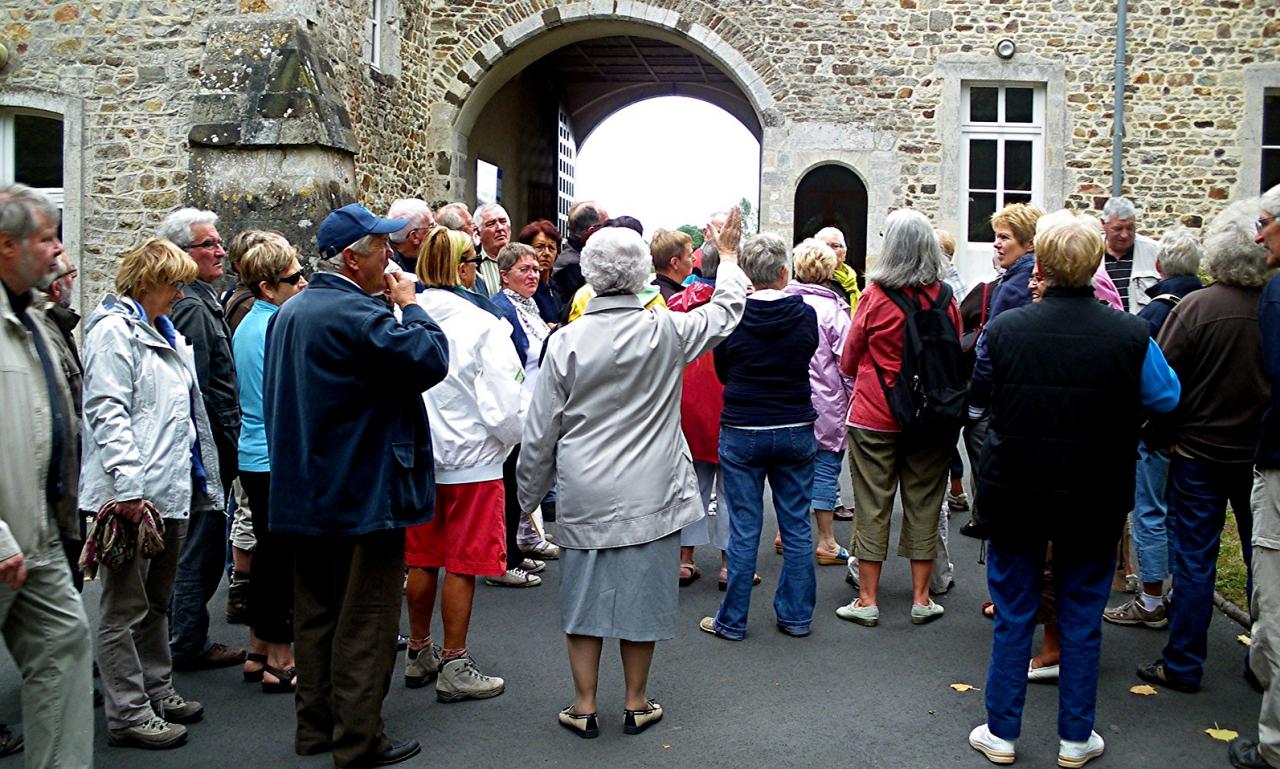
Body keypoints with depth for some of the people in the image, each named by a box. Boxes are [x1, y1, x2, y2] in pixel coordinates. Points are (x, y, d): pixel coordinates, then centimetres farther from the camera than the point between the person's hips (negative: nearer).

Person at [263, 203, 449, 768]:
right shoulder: (356, 314, -20)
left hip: (303, 492, 9)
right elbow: (430, 360, -24)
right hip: (363, 493, -9)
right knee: (365, 621, 1)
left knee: (315, 613, 16)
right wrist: (409, 305, -9)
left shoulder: (290, 313, 11)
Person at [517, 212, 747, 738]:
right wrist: (728, 256, 28)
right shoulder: (666, 332, -8)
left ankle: (584, 707, 21)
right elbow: (726, 311, 11)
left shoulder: (567, 340, -8)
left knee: (584, 594, 12)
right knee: (641, 594, 12)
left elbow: (541, 431, -3)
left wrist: (530, 493, 11)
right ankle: (635, 704, 25)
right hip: (649, 493, 0)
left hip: (585, 495, 0)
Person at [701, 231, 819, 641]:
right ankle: (796, 616, 21)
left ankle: (732, 620, 14)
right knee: (797, 527, 11)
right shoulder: (805, 315, -6)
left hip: (742, 434, -1)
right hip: (796, 432, 2)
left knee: (744, 530, 5)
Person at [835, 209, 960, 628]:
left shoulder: (875, 295, -11)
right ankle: (921, 598, 19)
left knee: (872, 507, 5)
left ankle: (867, 600, 12)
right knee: (923, 506, 10)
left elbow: (849, 360, -1)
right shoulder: (945, 298, -3)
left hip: (875, 417, -2)